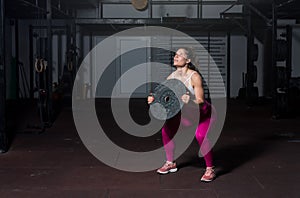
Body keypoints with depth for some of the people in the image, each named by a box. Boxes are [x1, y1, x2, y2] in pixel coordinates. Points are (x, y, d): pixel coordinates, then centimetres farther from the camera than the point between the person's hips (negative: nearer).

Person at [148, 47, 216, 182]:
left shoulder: (194, 76, -29)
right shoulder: (172, 76, -12)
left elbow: (200, 101, -30)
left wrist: (190, 101, -51)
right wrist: (153, 99, -28)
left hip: (202, 112, -6)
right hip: (184, 112, 6)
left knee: (200, 136, -29)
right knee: (166, 130, -4)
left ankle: (210, 170, -10)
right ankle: (170, 163, 15)